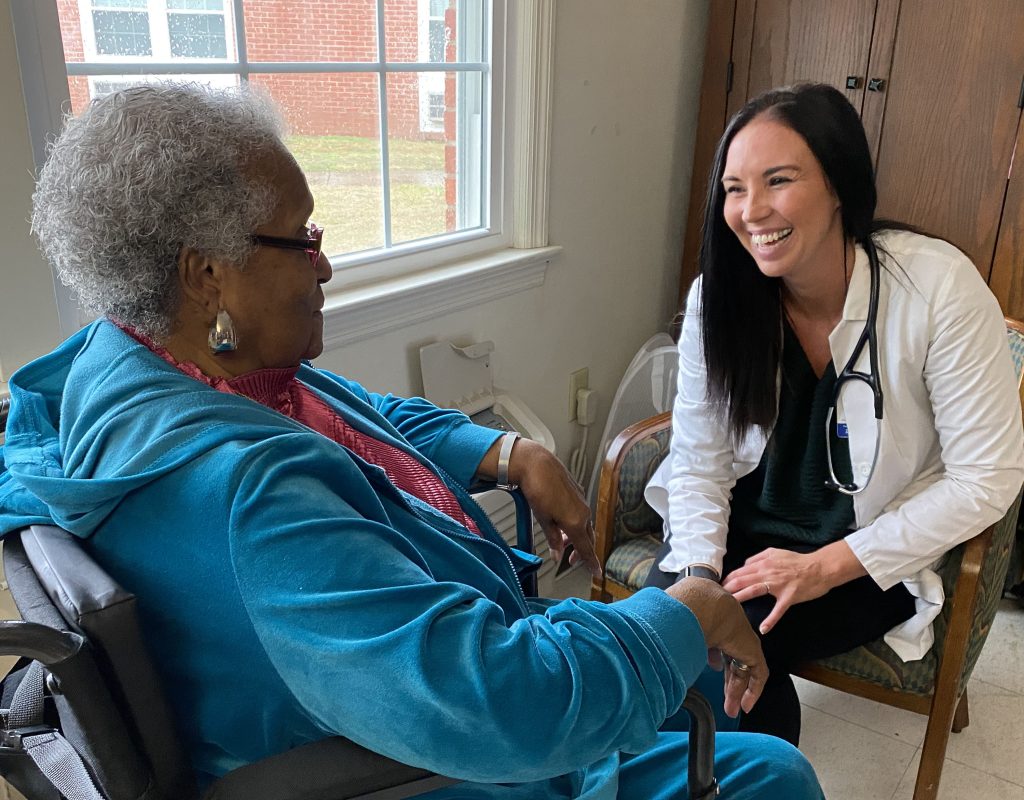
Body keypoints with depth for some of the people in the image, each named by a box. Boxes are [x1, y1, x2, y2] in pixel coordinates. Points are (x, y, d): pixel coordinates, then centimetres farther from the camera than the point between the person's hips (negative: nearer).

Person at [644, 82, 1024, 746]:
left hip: (878, 554, -2)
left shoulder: (939, 287, -19)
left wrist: (826, 566, -19)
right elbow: (699, 460, -5)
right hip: (749, 526, 3)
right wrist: (699, 572, -22)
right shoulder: (719, 295, -9)